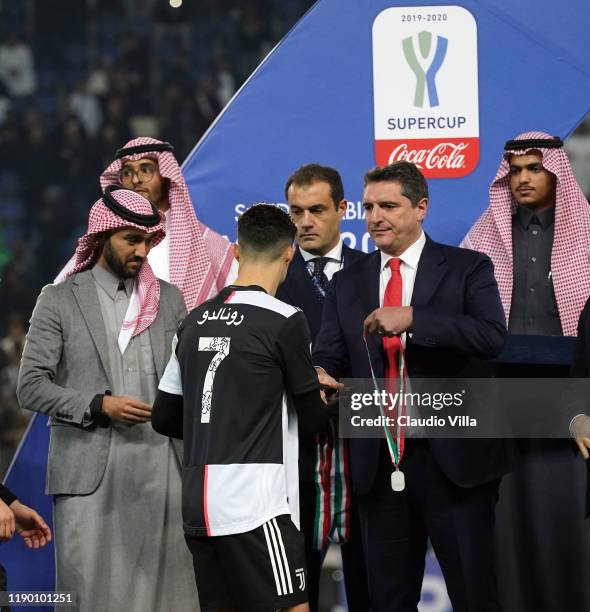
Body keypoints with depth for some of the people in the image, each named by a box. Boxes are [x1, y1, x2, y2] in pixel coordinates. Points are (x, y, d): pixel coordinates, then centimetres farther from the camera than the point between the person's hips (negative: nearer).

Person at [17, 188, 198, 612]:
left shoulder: (169, 299, 13)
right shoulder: (59, 300, 3)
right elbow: (31, 387, -2)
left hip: (161, 470, 3)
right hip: (90, 473, -3)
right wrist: (98, 406, -14)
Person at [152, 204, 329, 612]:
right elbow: (313, 418, 0)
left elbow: (165, 418, 15)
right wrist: (324, 398, 22)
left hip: (198, 506, 7)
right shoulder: (284, 321, -8)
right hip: (255, 506, -7)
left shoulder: (196, 321, 10)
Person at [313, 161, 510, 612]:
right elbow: (329, 357, 6)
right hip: (378, 464, 4)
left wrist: (412, 318, -23)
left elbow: (492, 337, -14)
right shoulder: (347, 284, 13)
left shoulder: (467, 269, 1)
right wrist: (319, 375, -18)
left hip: (454, 458, -4)